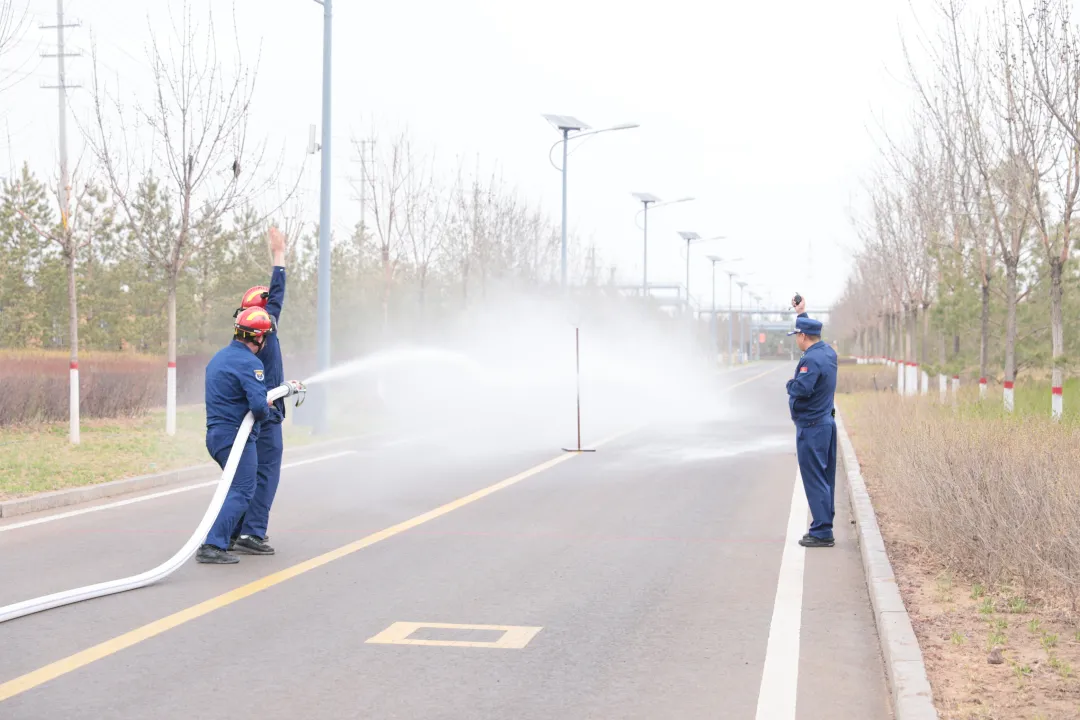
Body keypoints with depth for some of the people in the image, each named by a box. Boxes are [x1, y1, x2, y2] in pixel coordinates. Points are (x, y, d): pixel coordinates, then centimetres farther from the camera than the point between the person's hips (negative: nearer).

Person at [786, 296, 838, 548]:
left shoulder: (811, 360, -21)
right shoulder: (828, 353, 8)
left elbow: (801, 389, -31)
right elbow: (813, 332, 29)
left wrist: (790, 383, -10)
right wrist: (802, 313, 37)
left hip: (811, 428, -10)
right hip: (827, 423, 10)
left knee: (814, 480, -6)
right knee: (825, 478, 13)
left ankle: (822, 532, -6)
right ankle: (824, 527, 20)